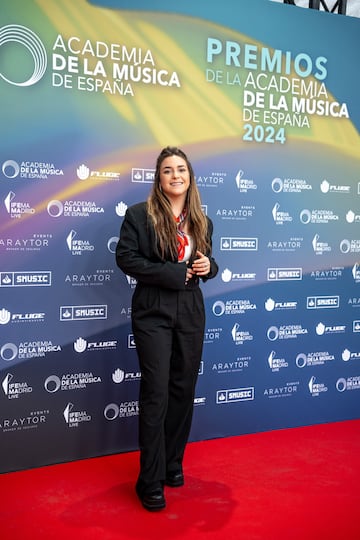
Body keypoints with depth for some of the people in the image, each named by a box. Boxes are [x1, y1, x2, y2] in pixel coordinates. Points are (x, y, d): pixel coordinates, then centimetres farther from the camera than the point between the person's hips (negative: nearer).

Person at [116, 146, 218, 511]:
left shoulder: (202, 221, 10)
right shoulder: (139, 215, -6)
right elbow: (125, 258, -11)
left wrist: (208, 266, -5)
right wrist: (171, 273, -17)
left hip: (191, 312, 5)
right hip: (153, 312, -5)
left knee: (183, 390, 11)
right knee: (155, 395, -3)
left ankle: (173, 464, 29)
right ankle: (151, 482, 9)